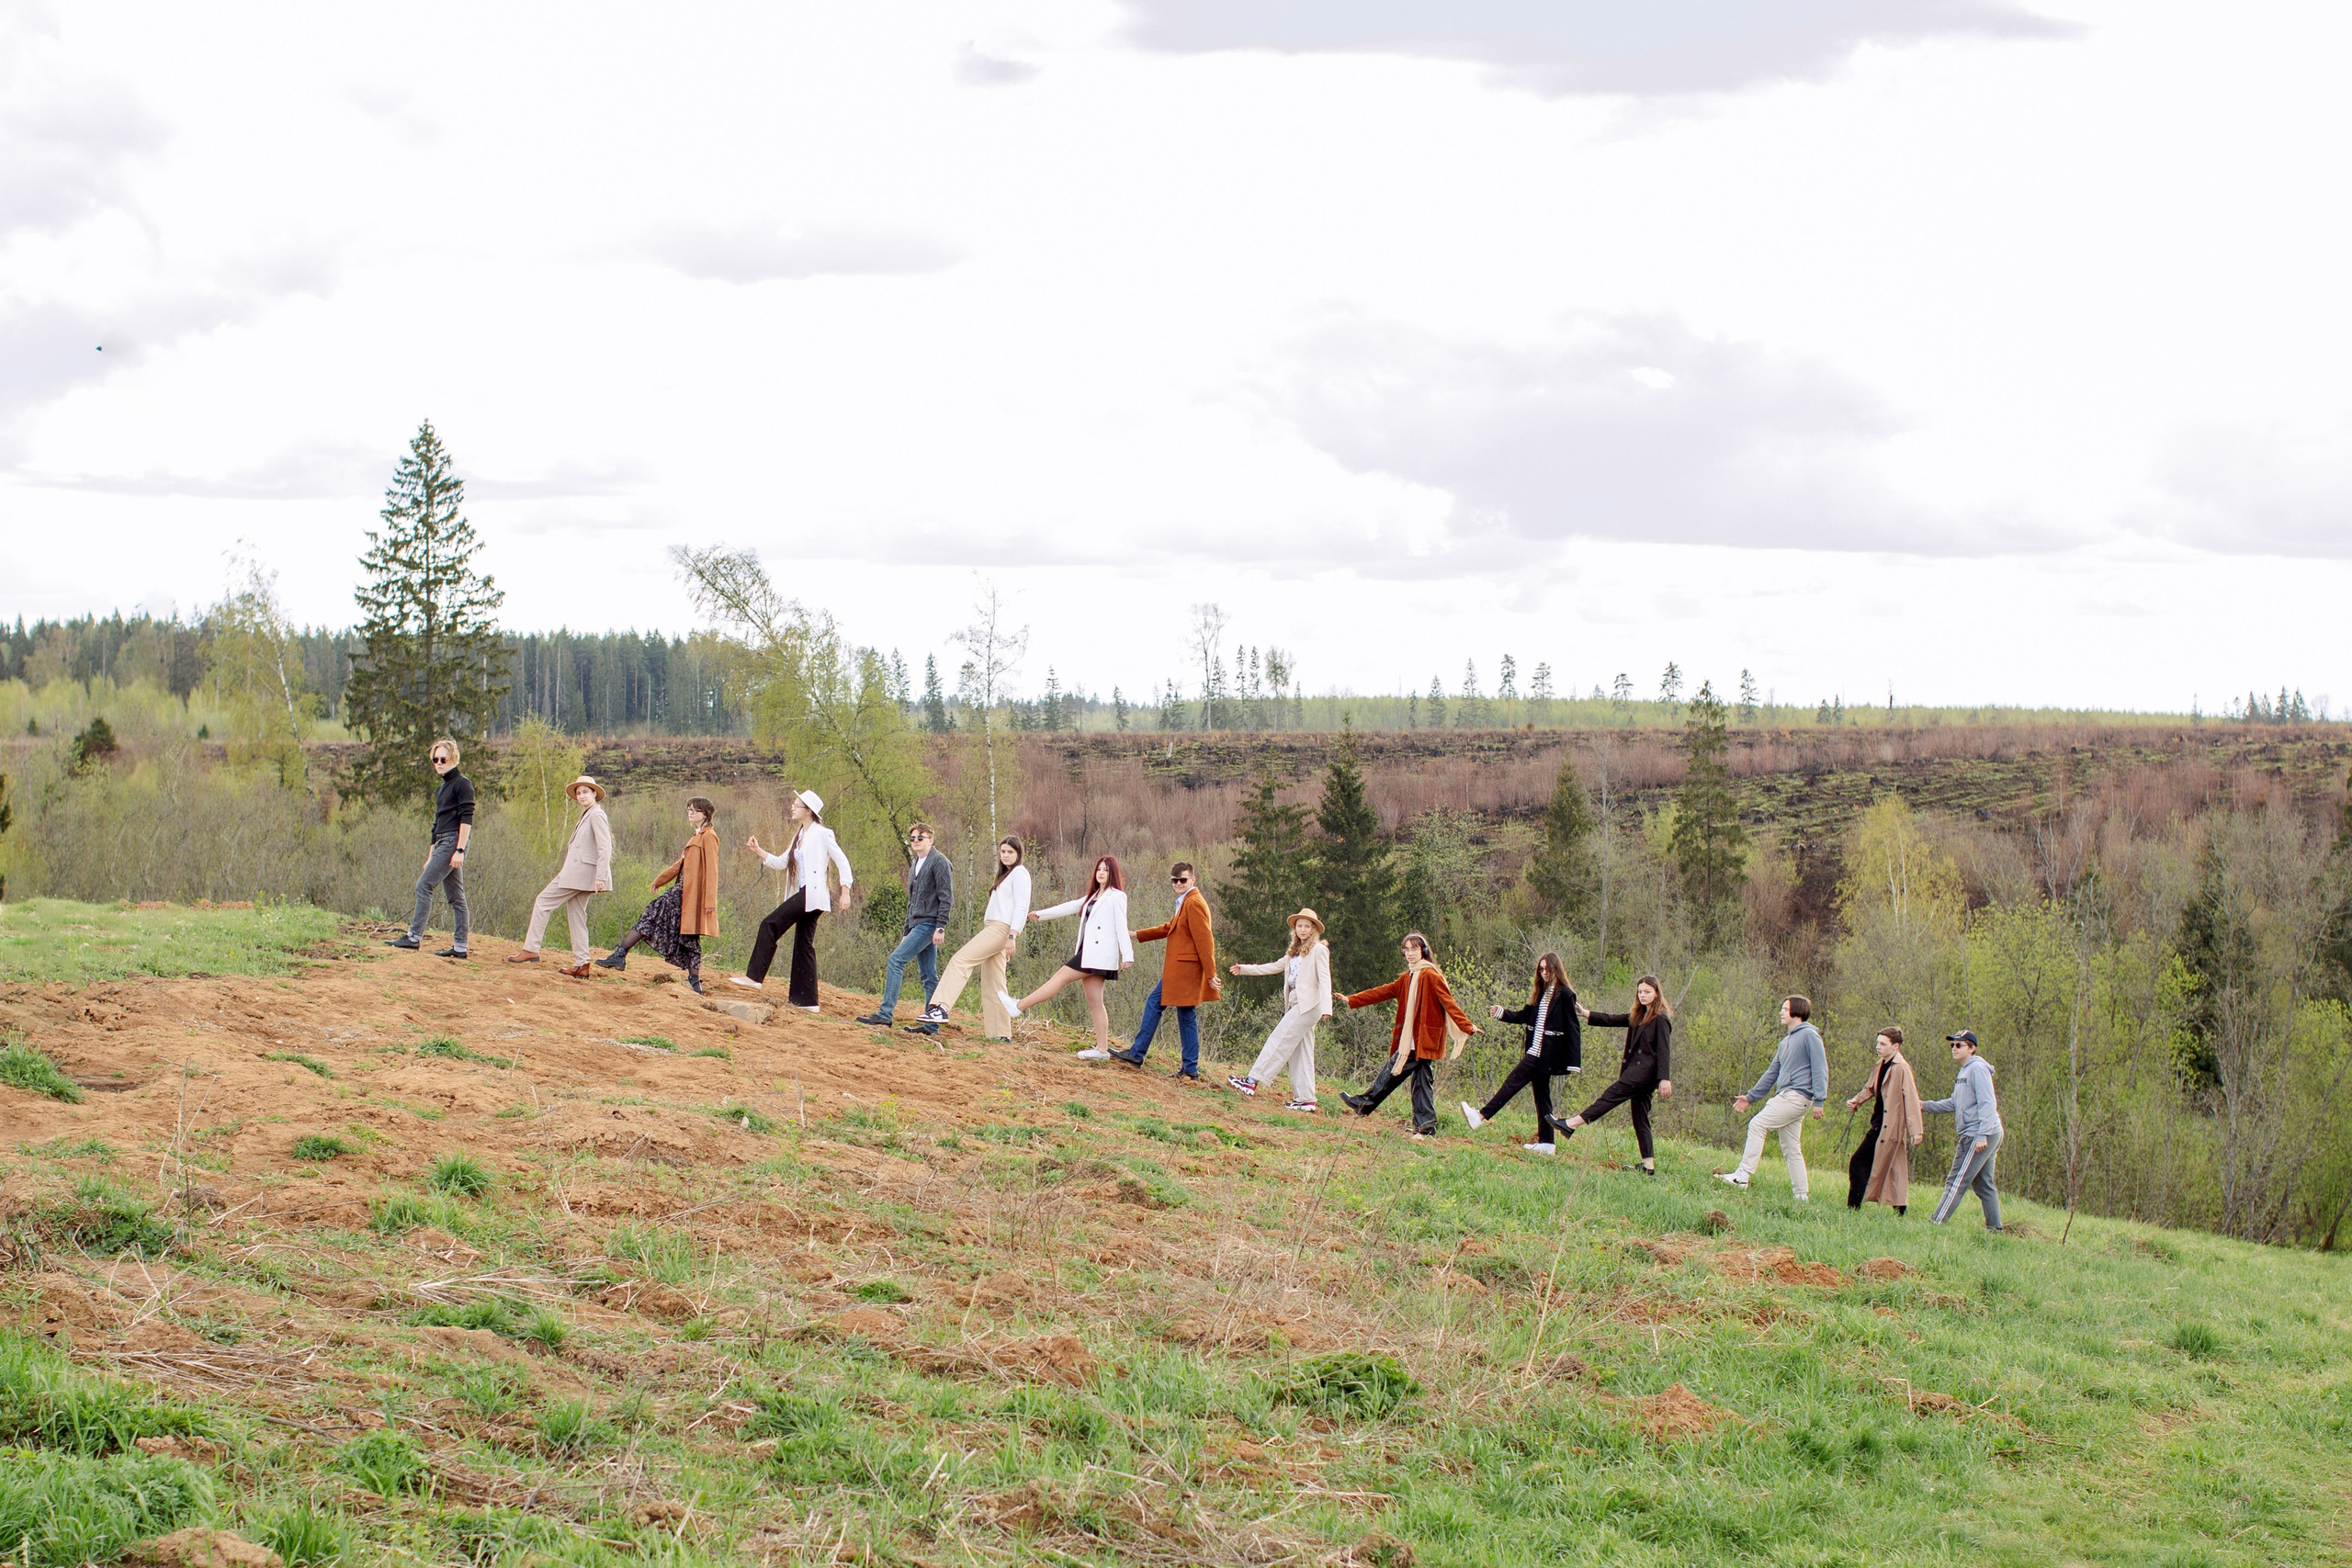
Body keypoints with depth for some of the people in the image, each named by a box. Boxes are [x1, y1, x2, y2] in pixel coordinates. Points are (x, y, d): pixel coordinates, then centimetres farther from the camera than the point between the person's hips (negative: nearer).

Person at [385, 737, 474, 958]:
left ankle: (414, 937, -17)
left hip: (453, 841, -10)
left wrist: (459, 850, -20)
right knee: (455, 897, 6)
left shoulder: (462, 784, -5)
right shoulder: (441, 789, 22)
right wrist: (431, 857, 23)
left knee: (424, 885, -15)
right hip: (442, 844, 10)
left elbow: (466, 819, -13)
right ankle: (460, 947, 5)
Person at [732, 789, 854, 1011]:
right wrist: (758, 851, 11)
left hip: (813, 892, -10)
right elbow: (780, 863, 22)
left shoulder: (821, 834, -5)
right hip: (803, 895, 10)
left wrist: (845, 893, -12)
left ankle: (753, 976, -17)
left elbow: (842, 861, -7)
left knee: (770, 924, -16)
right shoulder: (799, 836, 21)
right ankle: (807, 1000, 7)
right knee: (804, 945, 7)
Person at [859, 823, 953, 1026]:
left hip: (929, 924, -9)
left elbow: (946, 898, -12)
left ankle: (885, 1014, -20)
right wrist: (906, 931, 21)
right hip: (917, 924, 9)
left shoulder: (939, 862, -6)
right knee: (929, 976, 7)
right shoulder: (915, 866, 21)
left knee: (896, 959, -17)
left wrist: (941, 927, -19)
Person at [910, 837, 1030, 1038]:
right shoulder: (1005, 875, 26)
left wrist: (1012, 936, -19)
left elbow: (1021, 906, -12)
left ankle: (941, 1008, -29)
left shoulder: (1019, 873, -3)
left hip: (1001, 929, -10)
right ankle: (1000, 1033, 4)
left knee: (961, 960, -19)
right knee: (992, 985, 5)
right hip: (992, 929, 10)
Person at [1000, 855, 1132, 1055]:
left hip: (1100, 954, -9)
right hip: (1089, 953, 9)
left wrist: (1127, 955, -18)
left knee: (1061, 976, -7)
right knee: (1094, 1001, 3)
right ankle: (1102, 1048, -1)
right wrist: (1041, 914, 38)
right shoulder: (1094, 897, 23)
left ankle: (1018, 1007, -5)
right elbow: (1072, 906, 32)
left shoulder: (1116, 896, -3)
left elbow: (1121, 926, -10)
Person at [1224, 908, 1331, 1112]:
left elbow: (1324, 979, -12)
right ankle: (1305, 1100, 5)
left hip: (1309, 1004, -9)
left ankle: (1252, 1081, -13)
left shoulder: (1319, 950, -3)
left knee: (1279, 1041, -11)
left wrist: (1326, 1008, -22)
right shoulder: (1295, 952, 21)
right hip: (1296, 1004, 9)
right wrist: (1245, 969, 25)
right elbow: (1275, 967, 27)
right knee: (1299, 1052, 5)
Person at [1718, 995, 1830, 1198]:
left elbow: (1820, 1068, -11)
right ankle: (1801, 1195, 9)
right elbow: (1773, 1073, 28)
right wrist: (1751, 1097, 25)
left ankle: (1743, 1175, -22)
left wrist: (1819, 1100, -19)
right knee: (1790, 1149, 8)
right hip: (1785, 1096, 10)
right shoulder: (1786, 1041, 24)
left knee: (1757, 1124, -18)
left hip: (1797, 1096, -10)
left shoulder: (1809, 1035, -4)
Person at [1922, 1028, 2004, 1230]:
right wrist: (1926, 1106, 12)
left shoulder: (1978, 1069, -12)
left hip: (1977, 1136, -10)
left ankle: (1935, 1224, -11)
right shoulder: (1964, 1071, 19)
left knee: (1956, 1182, -10)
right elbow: (1954, 1104, 22)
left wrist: (1982, 1135, -25)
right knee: (1984, 1186, 12)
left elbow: (1987, 1104, -19)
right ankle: (1995, 1229, 15)